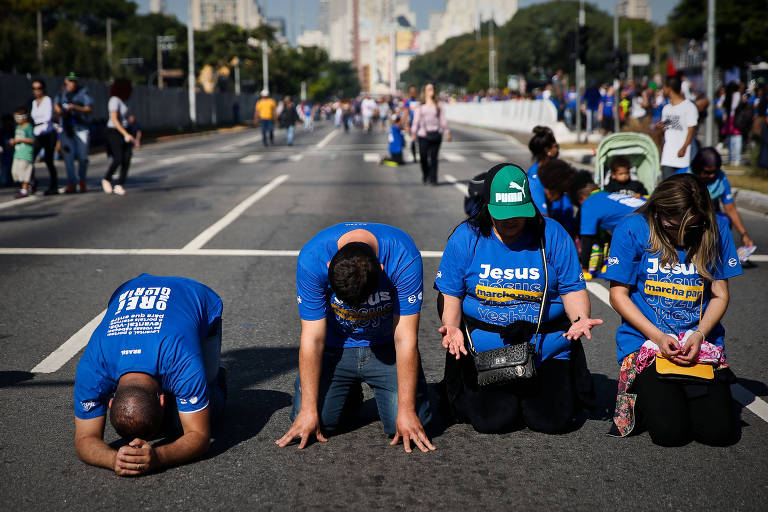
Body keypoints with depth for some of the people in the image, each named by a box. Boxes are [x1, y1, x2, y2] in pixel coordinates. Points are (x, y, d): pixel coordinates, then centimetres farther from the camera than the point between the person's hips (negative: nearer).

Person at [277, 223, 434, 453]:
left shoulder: (404, 257, -29)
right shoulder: (312, 259, -27)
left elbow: (405, 339, -25)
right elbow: (312, 338, -21)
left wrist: (407, 412, -24)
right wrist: (308, 410, -20)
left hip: (386, 345, -1)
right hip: (335, 346, 1)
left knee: (409, 423, -15)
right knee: (313, 421, -12)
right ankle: (349, 394, 21)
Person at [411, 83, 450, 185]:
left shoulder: (438, 105, 9)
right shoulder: (420, 106, 8)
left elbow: (443, 119, 9)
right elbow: (416, 119, 7)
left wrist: (447, 132, 5)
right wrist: (413, 132, -1)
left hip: (436, 134, 0)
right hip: (423, 134, 0)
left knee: (433, 157, -3)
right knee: (423, 157, -1)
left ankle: (432, 179, 1)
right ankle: (425, 176, 21)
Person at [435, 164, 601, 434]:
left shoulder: (552, 235, -2)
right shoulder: (466, 237, -3)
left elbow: (573, 289, 1)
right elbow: (450, 294, 1)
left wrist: (580, 319, -19)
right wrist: (452, 326, -17)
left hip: (547, 347, 1)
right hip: (484, 346, 0)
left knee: (553, 419, -12)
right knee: (492, 420, -17)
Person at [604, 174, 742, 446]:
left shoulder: (715, 231, 2)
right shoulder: (632, 230, -6)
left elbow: (720, 295, 6)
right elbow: (619, 295, -3)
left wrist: (699, 335, -11)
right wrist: (658, 337, -14)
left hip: (701, 340, 3)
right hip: (645, 339, -2)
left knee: (720, 432, -14)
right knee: (670, 431, -21)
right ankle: (644, 395, 13)